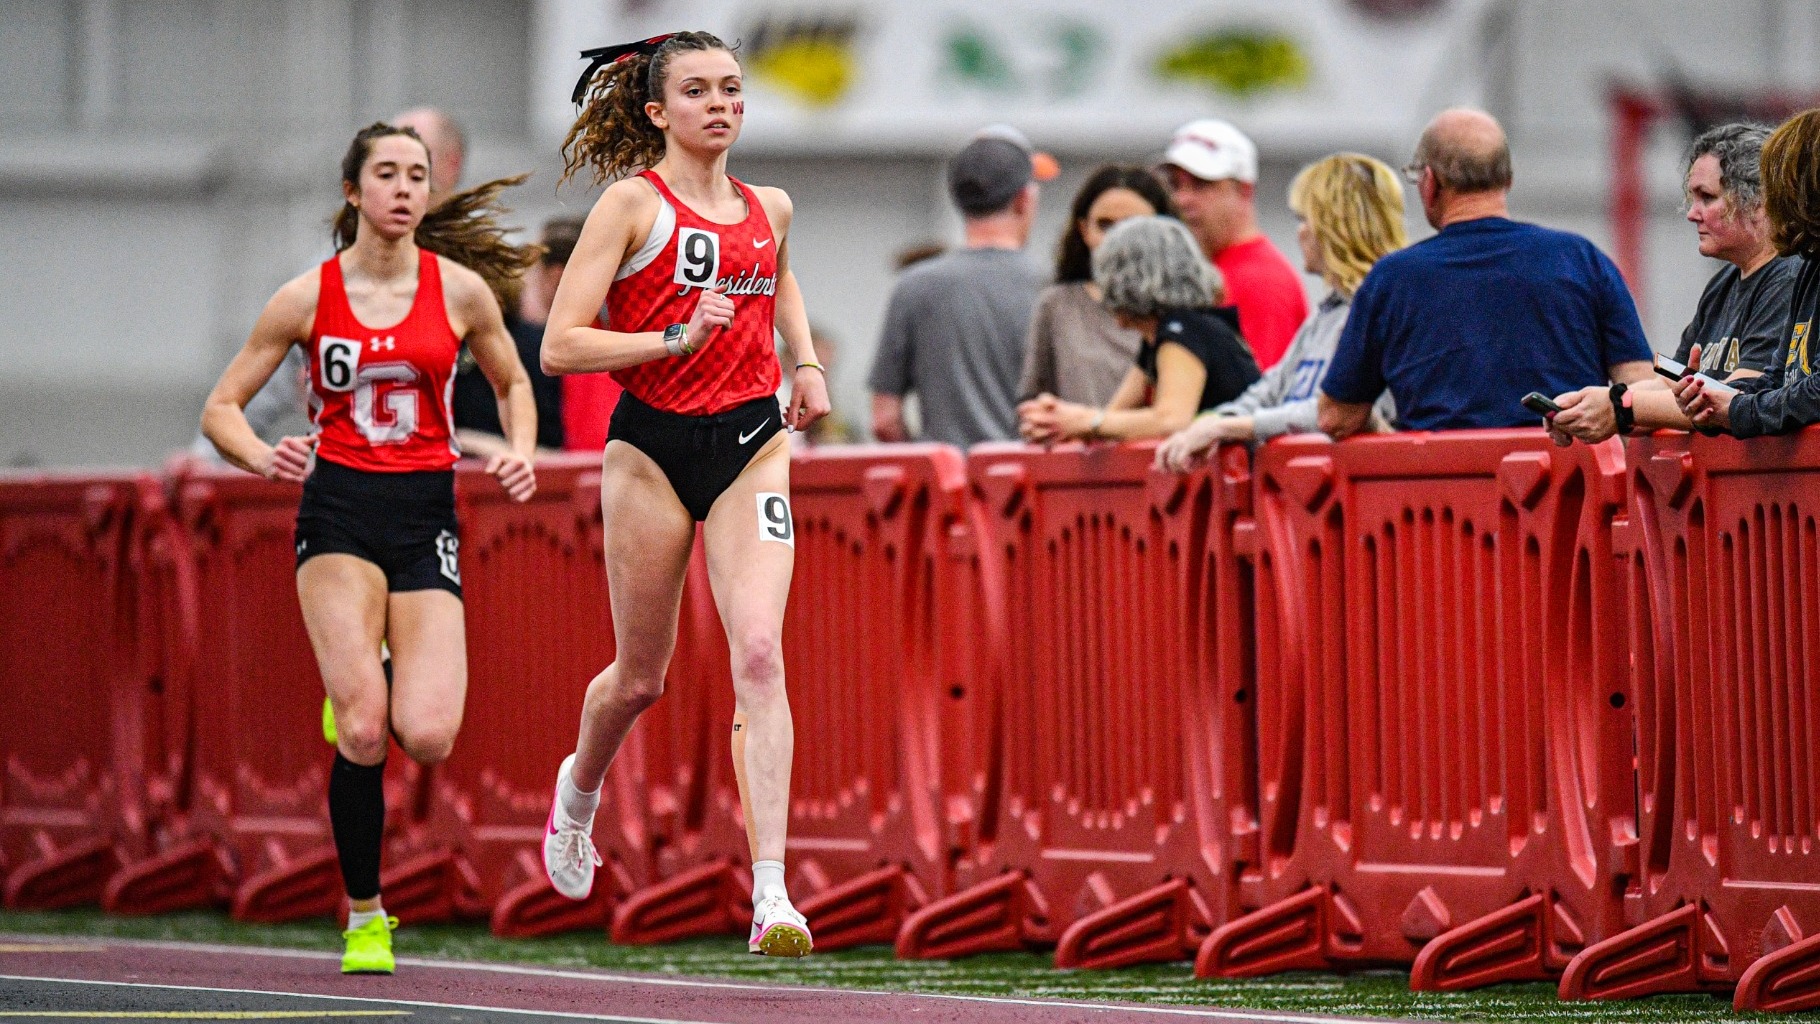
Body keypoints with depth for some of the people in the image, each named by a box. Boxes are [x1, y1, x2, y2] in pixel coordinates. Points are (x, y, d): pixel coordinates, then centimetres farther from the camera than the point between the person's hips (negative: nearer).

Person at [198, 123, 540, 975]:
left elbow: (511, 383, 20)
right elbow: (220, 408, 5)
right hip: (339, 510, -1)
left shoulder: (461, 289, 3)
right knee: (364, 730, -16)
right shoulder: (308, 297, 0)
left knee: (428, 737, -14)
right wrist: (263, 458, -16)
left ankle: (362, 683, 24)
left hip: (426, 513, 1)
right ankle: (363, 918, 0)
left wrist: (520, 452, -1)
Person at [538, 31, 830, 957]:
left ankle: (771, 895, -21)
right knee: (641, 676, 10)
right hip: (652, 446, -3)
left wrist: (806, 364, 19)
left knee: (759, 654, -16)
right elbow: (559, 344, -11)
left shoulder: (768, 210, 10)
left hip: (751, 443, 3)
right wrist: (676, 339, -21)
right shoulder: (633, 203, -5)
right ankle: (579, 790, 46)